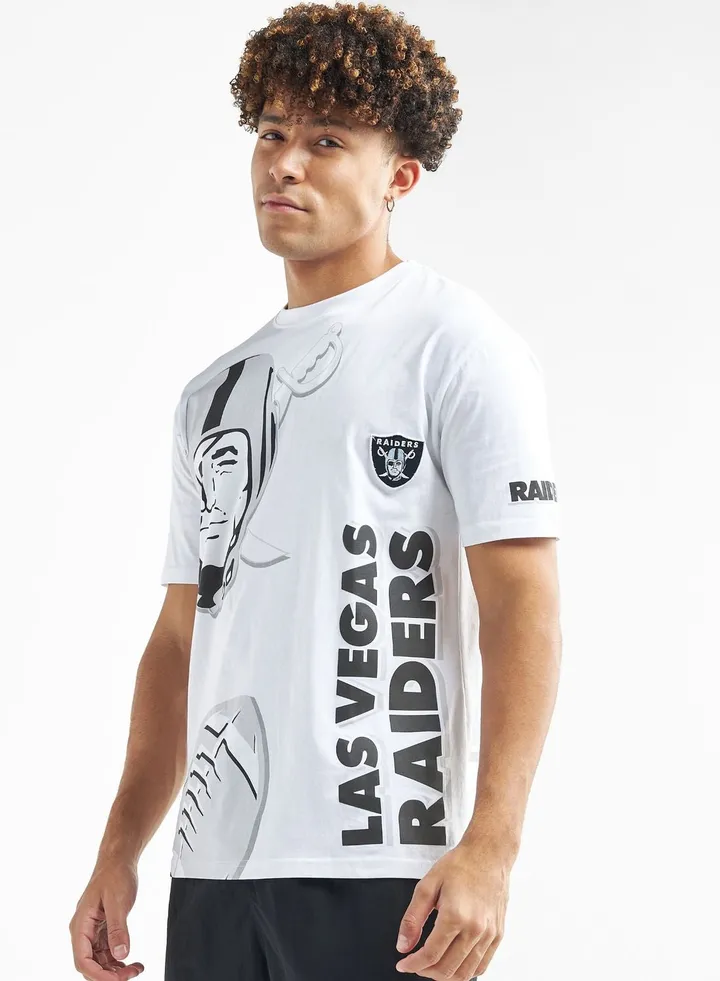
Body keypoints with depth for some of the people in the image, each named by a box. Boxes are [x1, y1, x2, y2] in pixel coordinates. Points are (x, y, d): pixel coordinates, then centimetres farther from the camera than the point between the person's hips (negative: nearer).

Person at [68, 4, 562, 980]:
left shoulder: (457, 348, -3)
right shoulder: (213, 392, 18)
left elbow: (522, 601, -11)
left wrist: (489, 845, -21)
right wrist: (121, 852, 12)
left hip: (379, 870, -6)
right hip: (212, 866, 6)